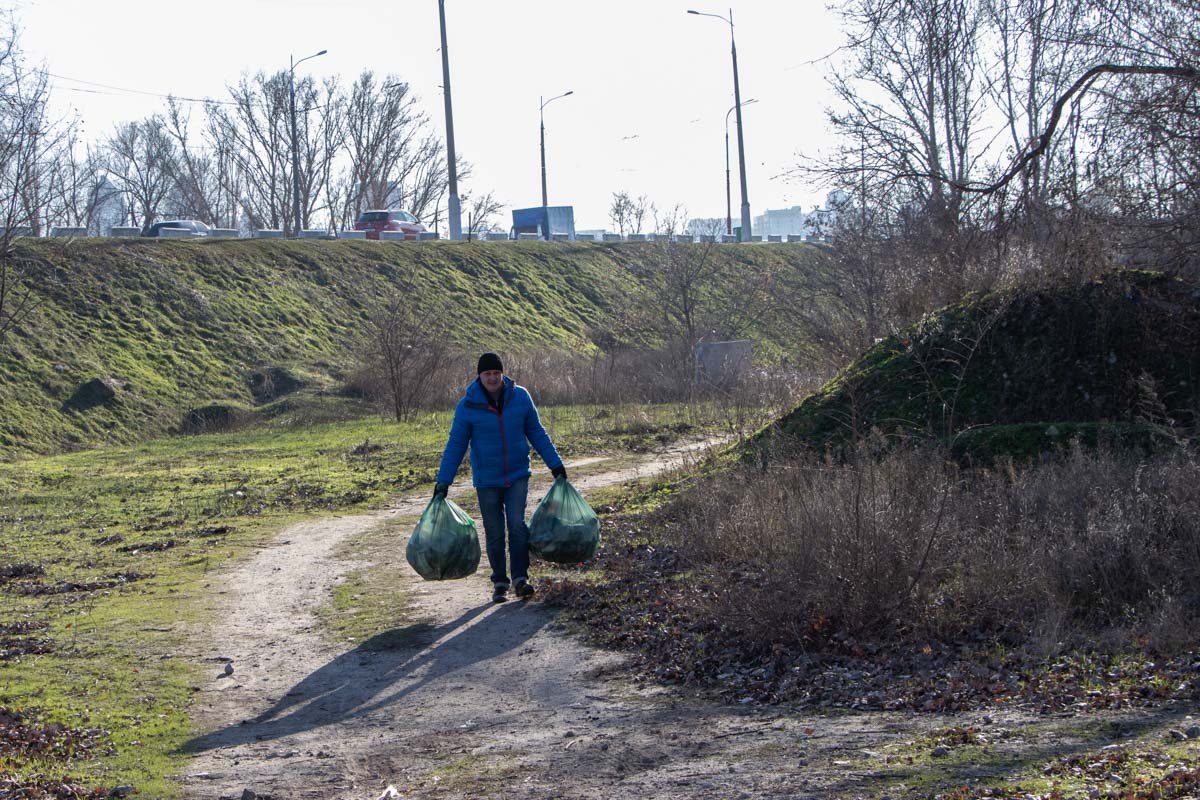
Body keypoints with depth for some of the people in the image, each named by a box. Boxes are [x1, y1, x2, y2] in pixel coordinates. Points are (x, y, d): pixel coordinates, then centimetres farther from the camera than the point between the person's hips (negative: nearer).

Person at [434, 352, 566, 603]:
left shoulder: (520, 397, -3)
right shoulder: (468, 406, -8)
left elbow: (536, 433, 8)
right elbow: (455, 445, -2)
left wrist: (555, 463, 8)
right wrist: (443, 482, -5)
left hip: (518, 476, 1)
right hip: (487, 480, 0)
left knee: (517, 525, -14)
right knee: (494, 534, 3)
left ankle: (520, 579, -11)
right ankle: (499, 583, 15)